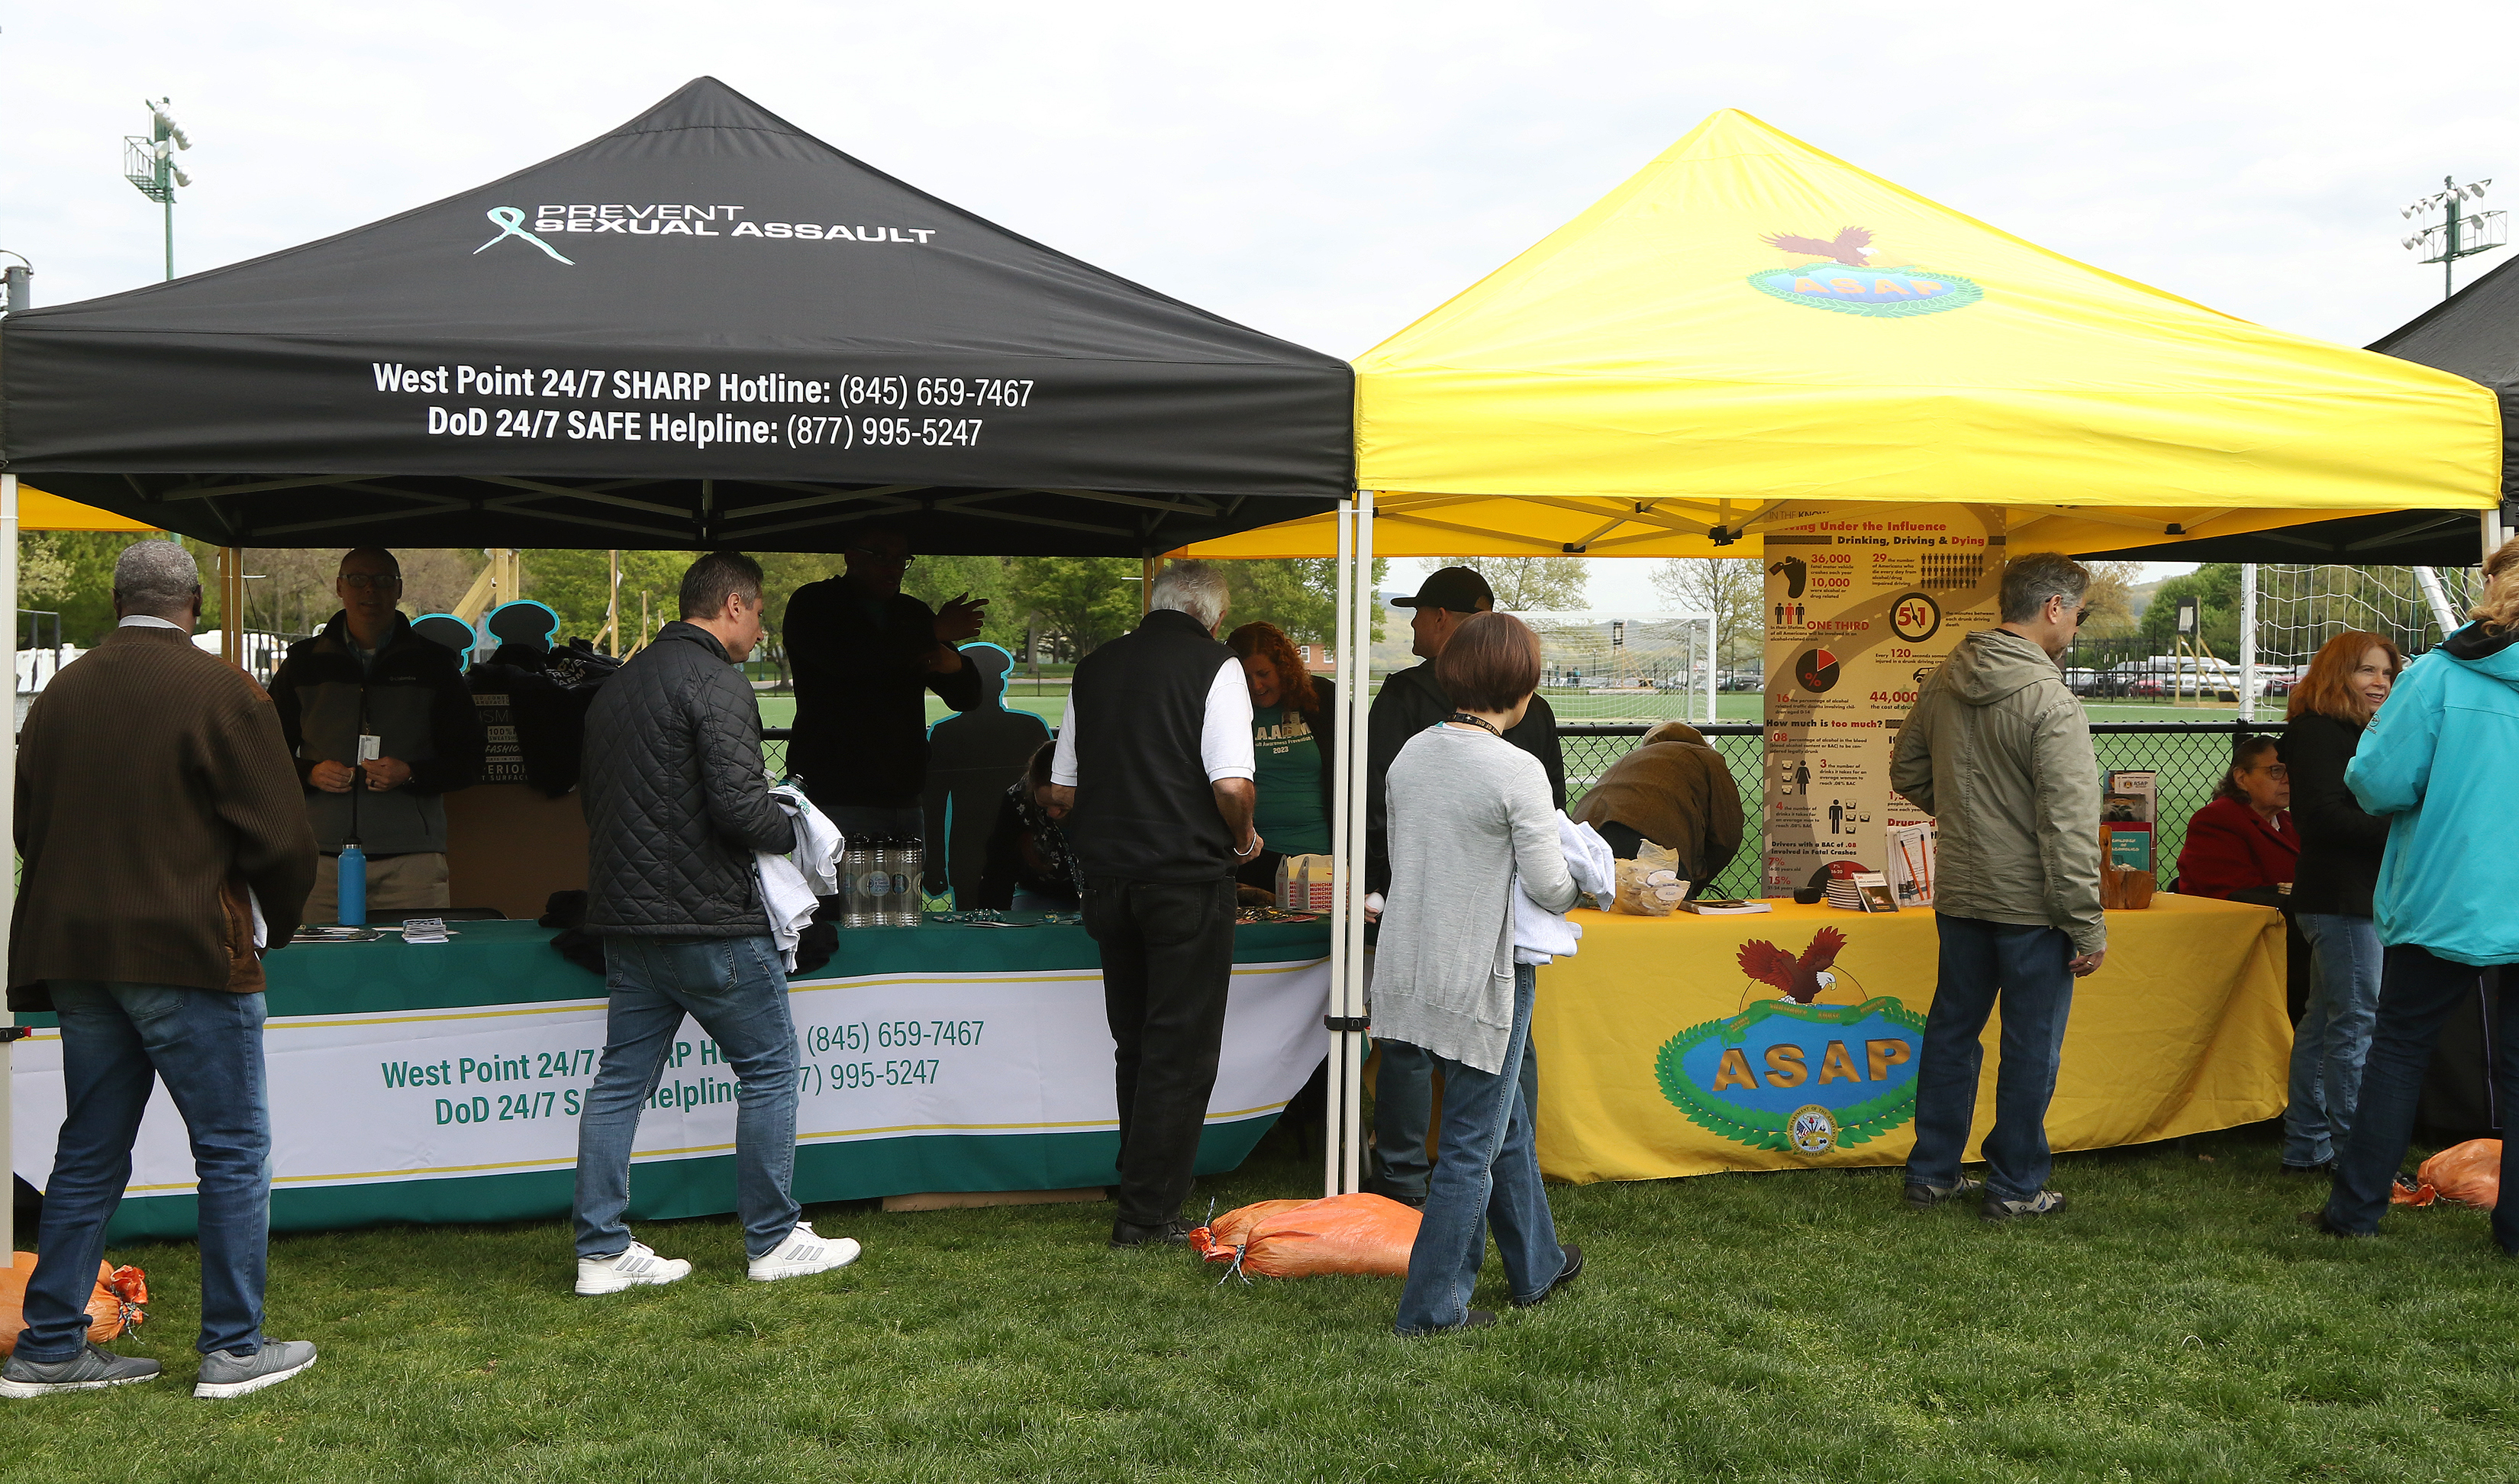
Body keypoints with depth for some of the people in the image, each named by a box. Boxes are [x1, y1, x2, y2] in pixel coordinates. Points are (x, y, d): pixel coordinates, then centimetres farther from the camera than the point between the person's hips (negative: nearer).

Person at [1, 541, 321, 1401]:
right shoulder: (221, 692, -10)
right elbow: (280, 836, -11)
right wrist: (276, 921, 6)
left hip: (75, 954, 7)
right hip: (185, 951, -6)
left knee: (90, 1152, 15)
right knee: (233, 1147, 2)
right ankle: (233, 1350, 6)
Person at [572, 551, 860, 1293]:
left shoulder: (618, 683, 14)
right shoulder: (716, 683, -13)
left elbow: (594, 797, 20)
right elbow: (738, 804, -22)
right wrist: (791, 830, -4)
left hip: (624, 917, 8)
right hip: (708, 920, -8)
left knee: (622, 1077, 11)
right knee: (769, 1065, 5)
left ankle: (601, 1250, 14)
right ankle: (774, 1240, 11)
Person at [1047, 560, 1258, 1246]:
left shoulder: (1094, 668, 10)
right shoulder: (1214, 666, -7)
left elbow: (1061, 790, 13)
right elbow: (1231, 785, -17)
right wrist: (1244, 838, 2)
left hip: (1107, 878, 6)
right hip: (1188, 879, -5)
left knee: (1135, 1046, 17)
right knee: (1180, 1053, 3)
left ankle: (1140, 1191, 26)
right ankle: (1148, 1213, 6)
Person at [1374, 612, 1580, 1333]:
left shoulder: (1412, 753, 3)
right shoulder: (1518, 771, -17)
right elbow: (1550, 887, -12)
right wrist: (1580, 881, 9)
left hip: (1411, 967, 8)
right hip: (1480, 976, -8)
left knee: (1506, 1119, 23)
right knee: (1473, 1146, 5)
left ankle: (1535, 1267, 39)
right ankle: (1431, 1309, 12)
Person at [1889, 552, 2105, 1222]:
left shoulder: (1941, 683, 3)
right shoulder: (2051, 702, -19)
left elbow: (1907, 772, 17)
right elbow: (2069, 827, -20)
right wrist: (2088, 926, -14)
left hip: (1958, 896, 7)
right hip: (2030, 904, -7)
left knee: (1951, 1030, 16)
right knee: (2031, 1045, 6)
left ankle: (1932, 1173, 25)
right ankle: (2015, 1186, 16)